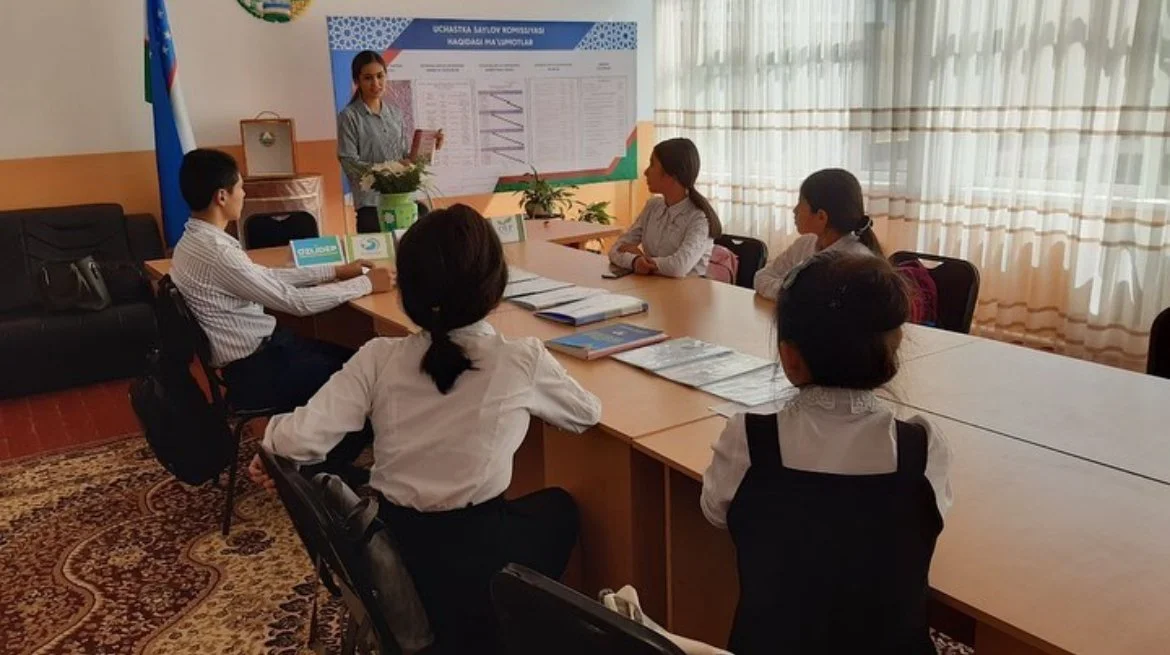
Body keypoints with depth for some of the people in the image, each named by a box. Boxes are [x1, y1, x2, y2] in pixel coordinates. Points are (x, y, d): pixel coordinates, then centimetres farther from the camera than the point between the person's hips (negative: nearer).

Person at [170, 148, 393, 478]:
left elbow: (267, 276, 12)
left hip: (258, 348, 9)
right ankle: (331, 470, 17)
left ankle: (331, 462, 25)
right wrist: (366, 284, -13)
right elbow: (296, 302, -23)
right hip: (255, 370, -9)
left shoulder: (198, 239, 4)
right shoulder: (214, 252, -26)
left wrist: (335, 271, 11)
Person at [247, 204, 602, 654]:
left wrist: (269, 446, 7)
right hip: (474, 554, -3)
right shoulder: (523, 360, -15)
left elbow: (301, 440, -15)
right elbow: (587, 414, 3)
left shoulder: (379, 358, -12)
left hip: (391, 545, 3)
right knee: (559, 506, 29)